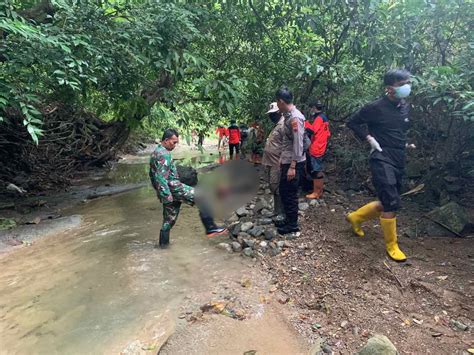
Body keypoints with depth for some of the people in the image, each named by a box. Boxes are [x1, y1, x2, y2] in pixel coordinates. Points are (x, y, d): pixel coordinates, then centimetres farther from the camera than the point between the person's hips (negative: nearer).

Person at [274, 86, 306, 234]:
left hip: (293, 163, -9)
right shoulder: (288, 116, 11)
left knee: (290, 193, 0)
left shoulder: (295, 118, -19)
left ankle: (293, 224, 14)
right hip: (287, 161, 9)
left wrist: (293, 166, -22)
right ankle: (288, 219, 30)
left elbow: (298, 144, -22)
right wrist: (282, 159, 19)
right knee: (283, 191, 16)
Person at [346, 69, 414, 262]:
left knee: (387, 203, 13)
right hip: (382, 159, -8)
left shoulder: (404, 106, 11)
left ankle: (355, 217, 34)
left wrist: (403, 143, 11)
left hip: (399, 161, 8)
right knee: (392, 202, -11)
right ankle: (391, 245, 6)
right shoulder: (376, 107, -10)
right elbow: (353, 123, -2)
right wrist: (370, 139, -10)